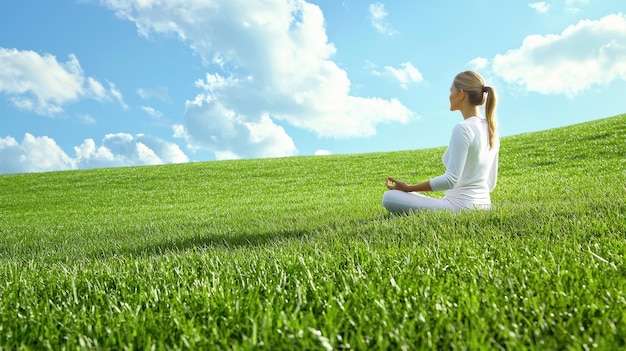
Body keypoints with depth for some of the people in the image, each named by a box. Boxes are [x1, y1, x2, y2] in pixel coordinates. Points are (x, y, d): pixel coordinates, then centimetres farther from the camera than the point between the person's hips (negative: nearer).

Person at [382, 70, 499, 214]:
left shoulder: (462, 129, -18)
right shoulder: (491, 129, 9)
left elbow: (450, 180, -24)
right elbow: (490, 183, 14)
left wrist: (408, 188, -17)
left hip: (461, 206, -9)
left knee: (390, 198, -10)